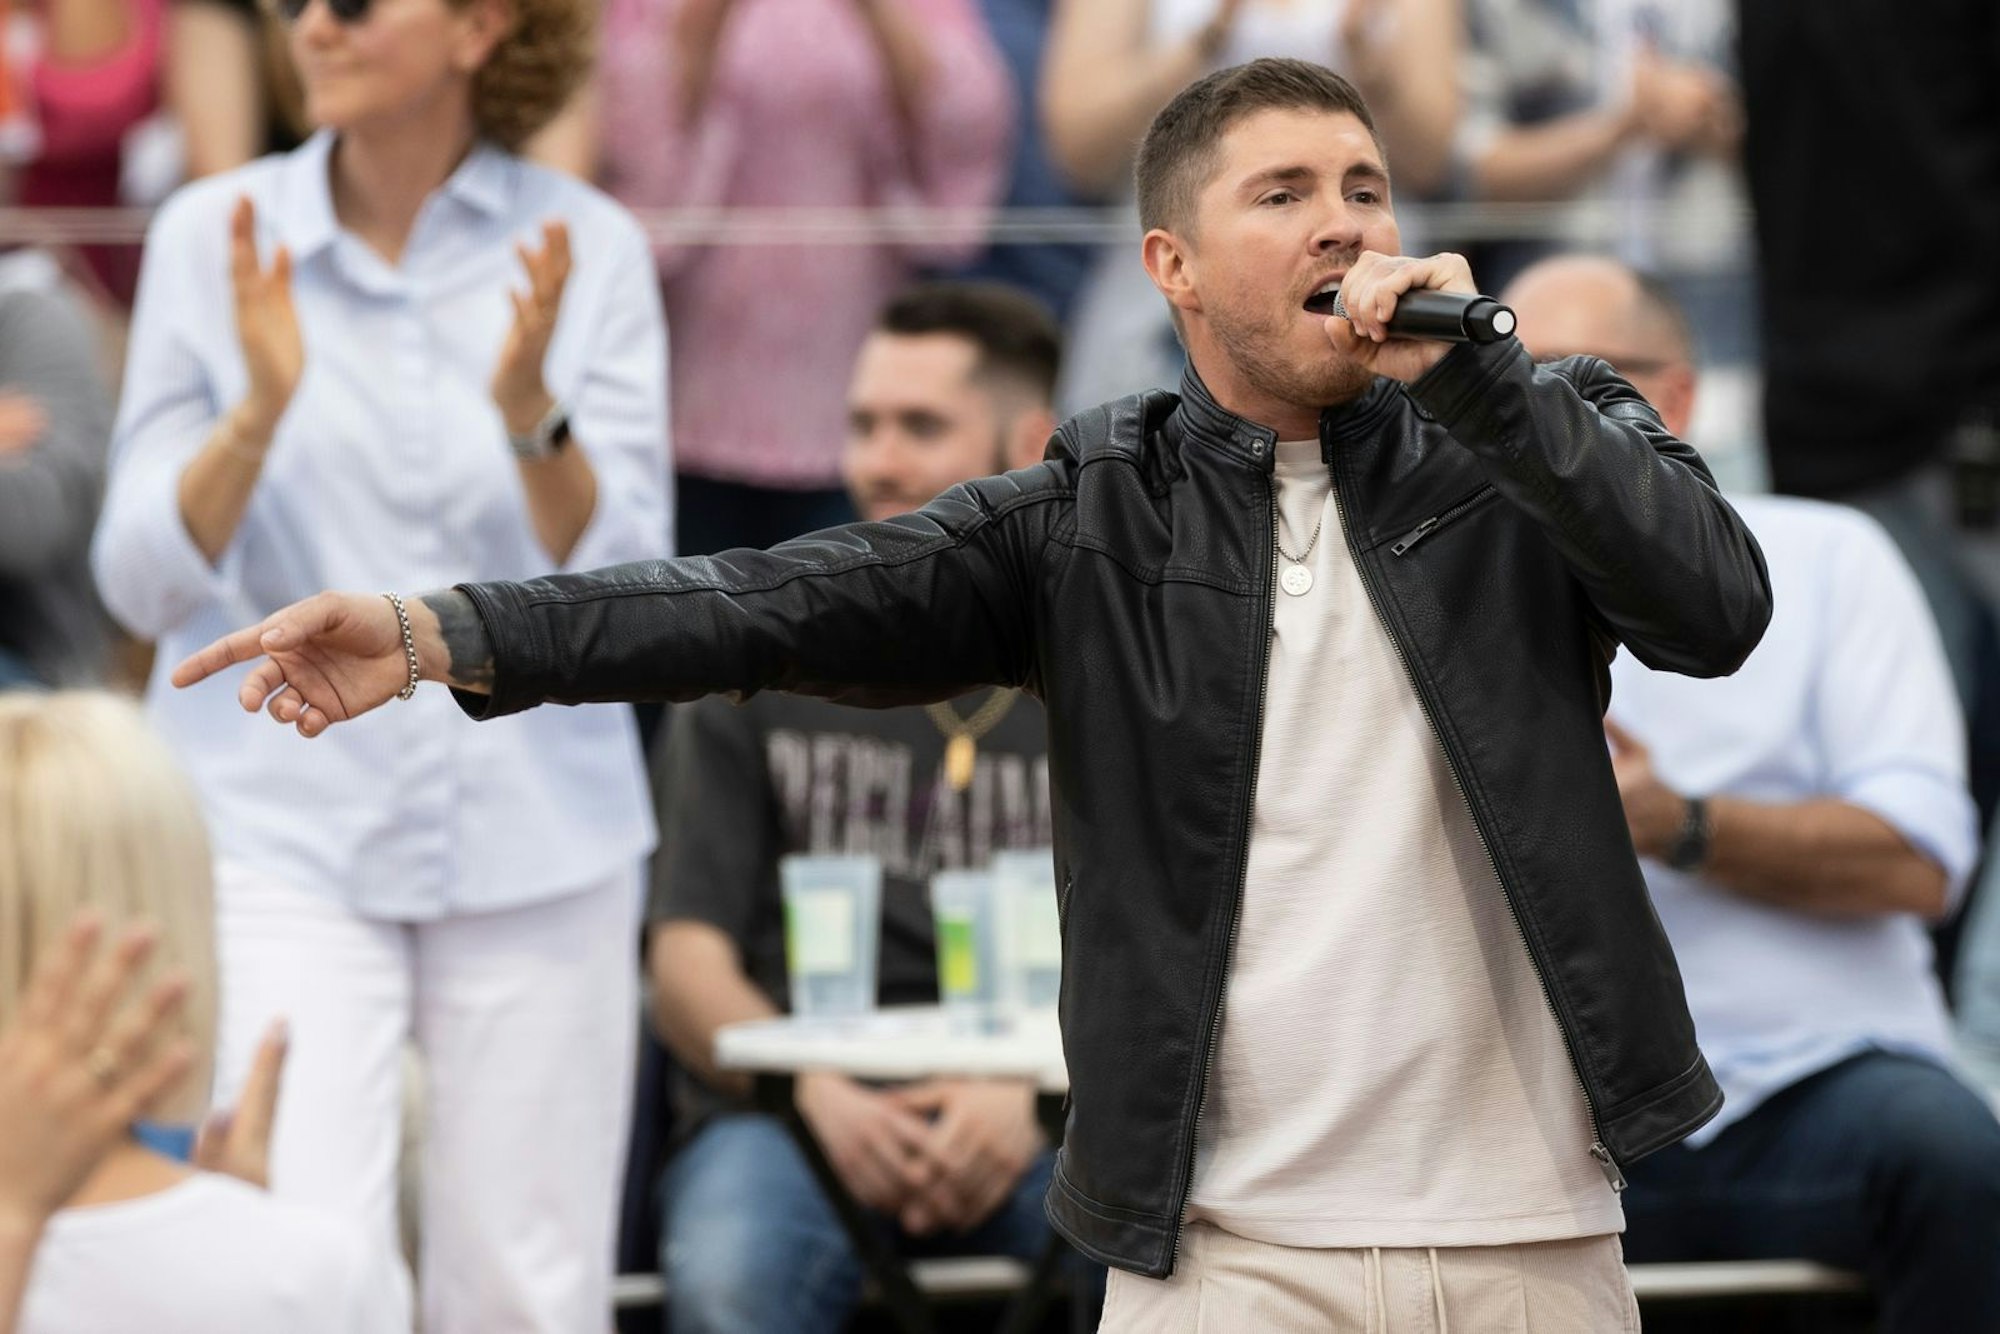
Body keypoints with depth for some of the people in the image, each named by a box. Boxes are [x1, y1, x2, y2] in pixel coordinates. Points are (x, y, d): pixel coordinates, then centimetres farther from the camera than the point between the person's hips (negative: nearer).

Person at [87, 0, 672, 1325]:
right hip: (281, 827, -1)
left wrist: (533, 412, -21)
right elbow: (145, 582, -2)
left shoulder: (585, 247, 1)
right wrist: (259, 407, -19)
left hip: (536, 835, 1)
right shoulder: (215, 235, 0)